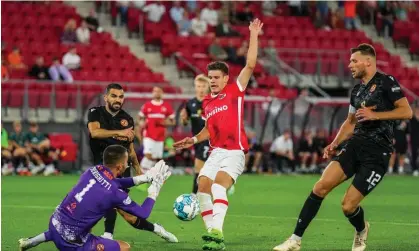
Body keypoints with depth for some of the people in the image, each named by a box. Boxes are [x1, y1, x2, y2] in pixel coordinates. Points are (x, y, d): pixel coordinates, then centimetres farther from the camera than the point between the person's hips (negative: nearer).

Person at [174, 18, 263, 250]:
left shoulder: (235, 91, 0)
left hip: (234, 153, -7)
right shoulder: (207, 103, 14)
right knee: (202, 188, -6)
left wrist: (254, 36, -9)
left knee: (218, 186, -26)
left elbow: (250, 66, -8)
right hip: (216, 152, 7)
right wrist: (194, 140, 13)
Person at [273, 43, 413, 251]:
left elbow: (406, 111, -10)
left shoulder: (386, 82, -4)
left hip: (377, 152, -6)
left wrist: (375, 115, -16)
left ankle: (361, 231, 26)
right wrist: (335, 144, 13)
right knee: (322, 186, -14)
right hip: (355, 144, 6)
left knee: (348, 206, -10)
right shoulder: (357, 90, 18)